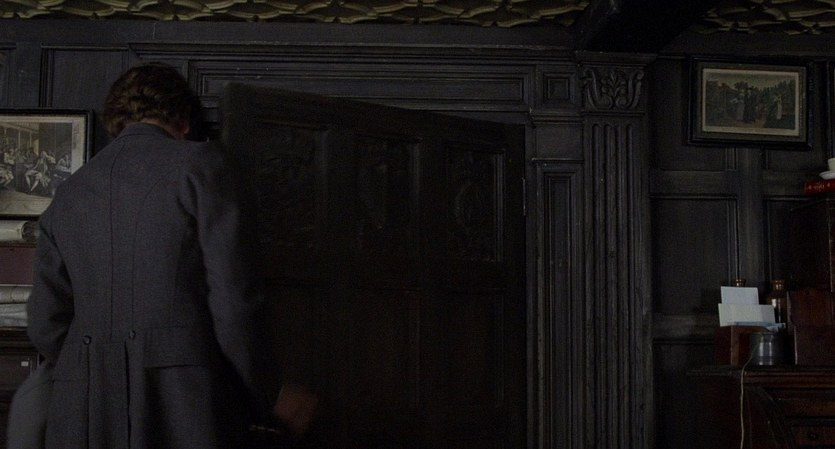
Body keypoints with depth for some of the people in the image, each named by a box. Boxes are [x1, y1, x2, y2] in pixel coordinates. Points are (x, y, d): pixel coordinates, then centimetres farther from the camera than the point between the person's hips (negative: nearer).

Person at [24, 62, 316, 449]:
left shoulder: (67, 195, 16)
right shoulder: (203, 166, 2)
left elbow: (46, 327, 11)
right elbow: (233, 302, -6)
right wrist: (271, 398, 4)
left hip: (83, 417, 5)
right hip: (185, 406, -5)